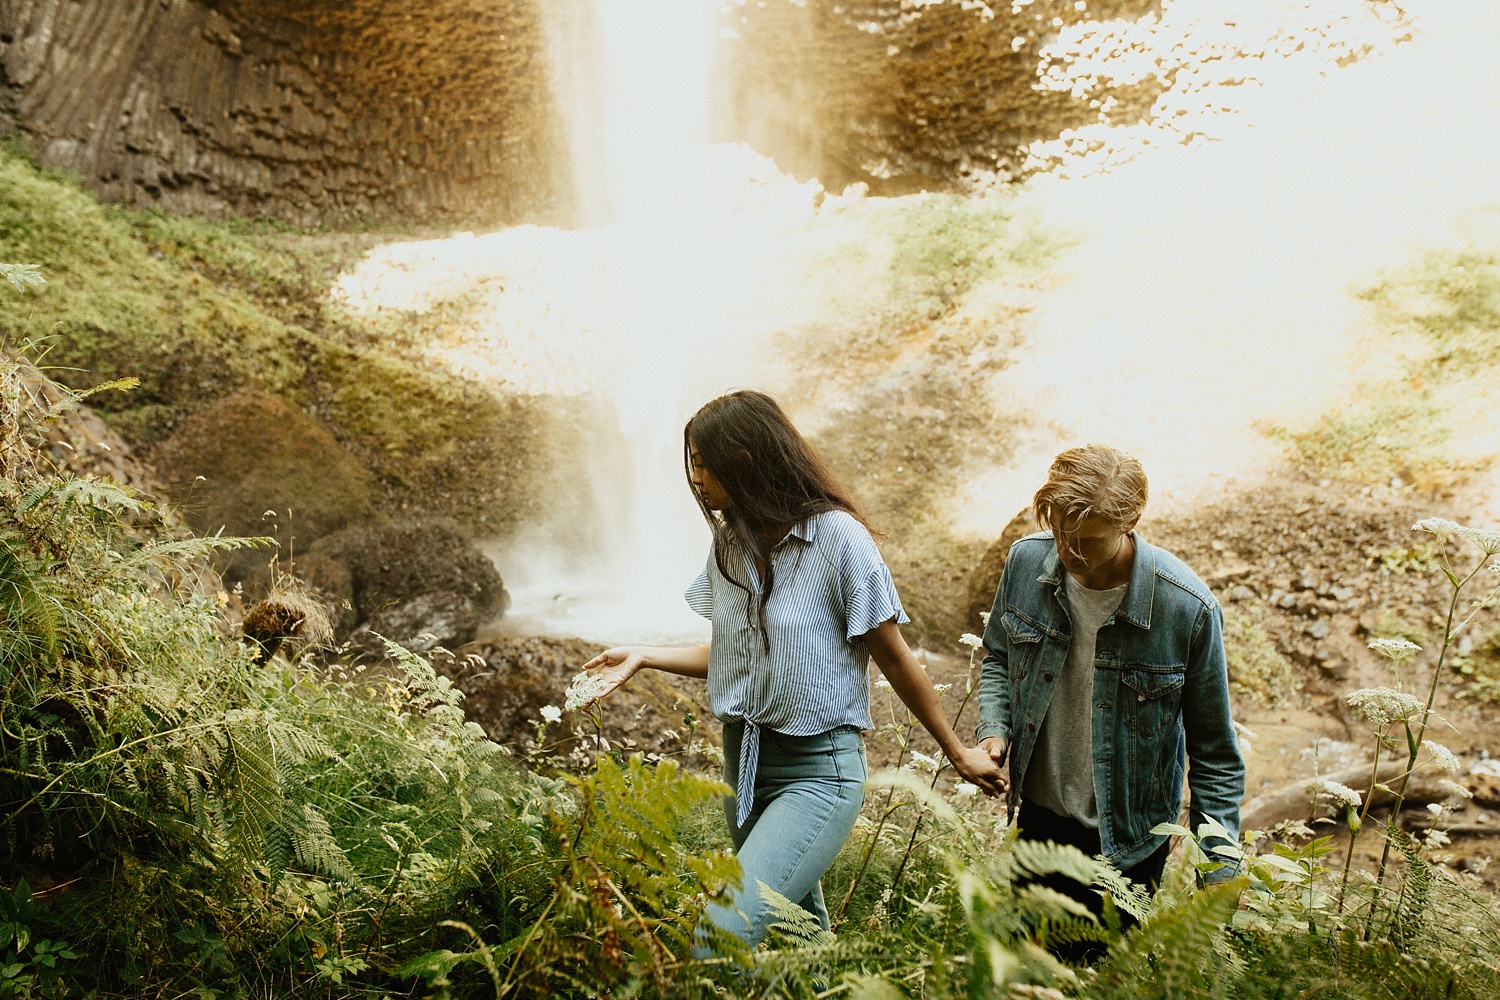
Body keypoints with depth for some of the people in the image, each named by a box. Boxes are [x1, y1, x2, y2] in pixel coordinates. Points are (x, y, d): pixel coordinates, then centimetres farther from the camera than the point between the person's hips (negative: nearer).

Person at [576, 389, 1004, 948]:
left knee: (720, 939, -21)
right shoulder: (730, 543, 5)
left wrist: (958, 753, 0)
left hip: (816, 771, -7)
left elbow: (893, 658, -7)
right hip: (744, 763, 7)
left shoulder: (836, 536, -15)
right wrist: (644, 656, 8)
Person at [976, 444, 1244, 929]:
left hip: (1127, 839, -3)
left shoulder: (1187, 607, -24)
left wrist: (1219, 875, -12)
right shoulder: (1026, 560, -14)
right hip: (1039, 815, 4)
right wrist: (994, 730, -11)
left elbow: (1214, 754, -12)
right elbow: (998, 657, 7)